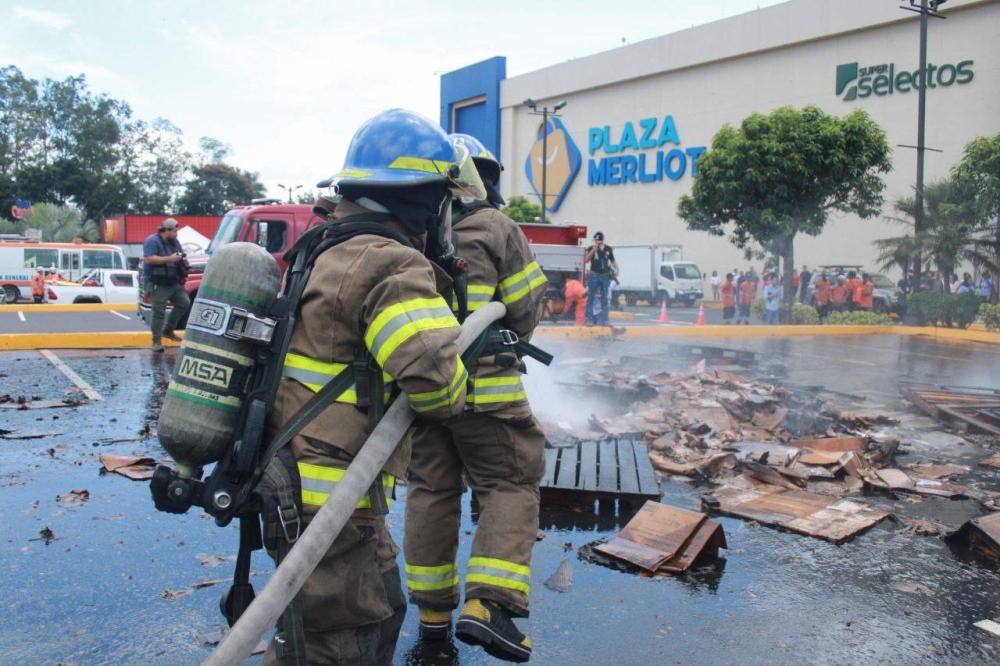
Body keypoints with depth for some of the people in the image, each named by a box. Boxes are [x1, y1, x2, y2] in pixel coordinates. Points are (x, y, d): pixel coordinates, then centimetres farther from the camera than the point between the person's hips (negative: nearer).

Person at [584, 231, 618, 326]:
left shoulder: (608, 249, 5)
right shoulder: (591, 249, -3)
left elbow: (613, 260, 15)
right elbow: (586, 260, -14)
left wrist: (616, 269, -1)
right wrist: (593, 251, -23)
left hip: (605, 276, 3)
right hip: (594, 276, -3)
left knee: (604, 299, 9)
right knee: (591, 298, -3)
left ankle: (604, 320, 16)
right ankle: (590, 320, -2)